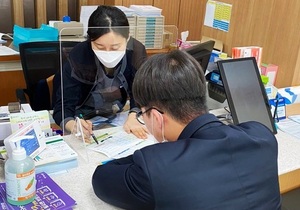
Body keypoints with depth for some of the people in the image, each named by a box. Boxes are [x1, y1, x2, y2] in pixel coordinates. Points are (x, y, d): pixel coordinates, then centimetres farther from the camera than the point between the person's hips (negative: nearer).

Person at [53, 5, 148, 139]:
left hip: (117, 120, 2)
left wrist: (133, 117, -34)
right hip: (84, 121, -1)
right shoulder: (78, 56, -23)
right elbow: (63, 105, -25)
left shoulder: (136, 52, -18)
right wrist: (73, 125, -46)